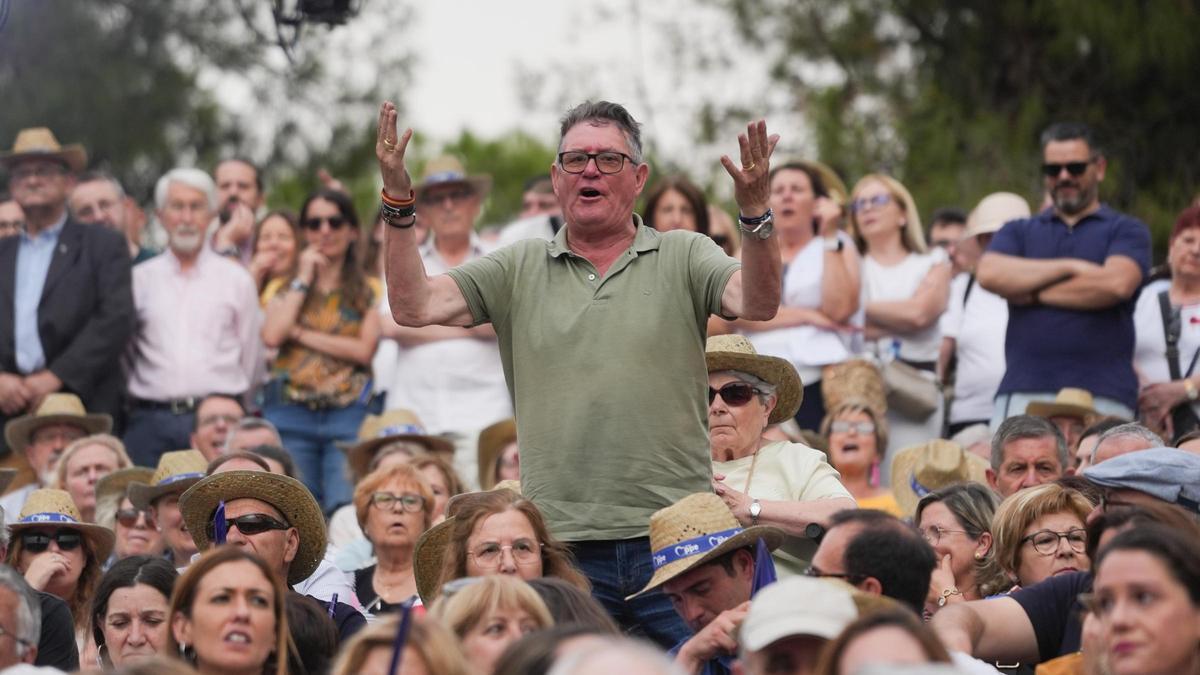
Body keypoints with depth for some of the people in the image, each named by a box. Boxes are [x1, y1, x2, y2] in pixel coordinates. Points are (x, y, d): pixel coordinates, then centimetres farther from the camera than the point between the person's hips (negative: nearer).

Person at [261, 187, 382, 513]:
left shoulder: (369, 290, 10)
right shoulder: (284, 288, 16)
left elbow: (364, 350, -3)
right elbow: (272, 336, -3)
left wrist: (300, 334, -3)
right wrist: (303, 278, 3)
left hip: (349, 415, -1)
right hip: (290, 413, 2)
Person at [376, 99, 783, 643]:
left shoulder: (683, 257, 8)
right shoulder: (517, 269, 12)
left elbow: (758, 305, -8)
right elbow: (414, 306, 3)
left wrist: (754, 213, -25)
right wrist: (398, 205, -8)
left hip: (675, 540, -1)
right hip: (561, 545, 1)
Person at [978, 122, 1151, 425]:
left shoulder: (1126, 230, 14)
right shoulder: (1018, 232, 22)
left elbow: (1117, 284, -7)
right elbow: (989, 273, 0)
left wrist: (1033, 293, 2)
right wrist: (1071, 267, -3)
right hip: (1021, 393, 2)